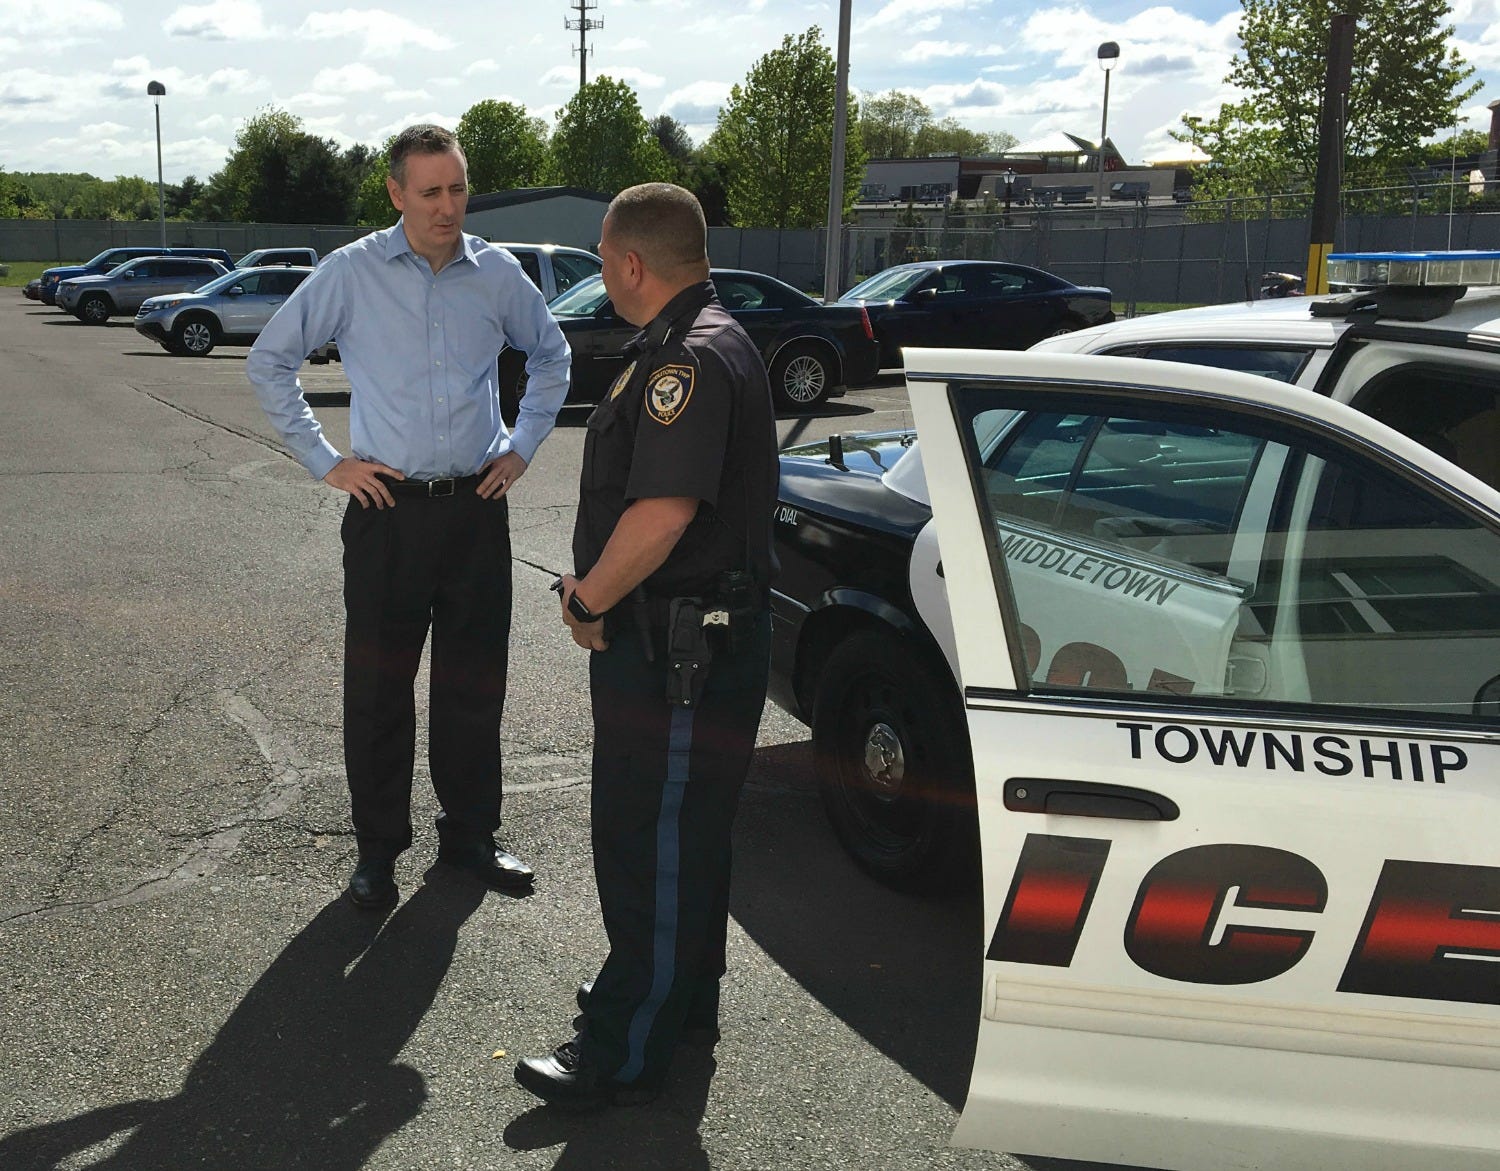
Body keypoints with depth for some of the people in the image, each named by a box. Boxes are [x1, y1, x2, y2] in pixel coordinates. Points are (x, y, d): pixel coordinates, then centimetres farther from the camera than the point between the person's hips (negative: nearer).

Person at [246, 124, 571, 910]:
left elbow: (551, 355, 19)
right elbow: (269, 361, 4)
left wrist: (521, 448, 10)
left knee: (476, 683, 10)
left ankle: (470, 835, 26)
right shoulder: (351, 272, -4)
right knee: (378, 688, 4)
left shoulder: (497, 273, 3)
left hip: (476, 508, 2)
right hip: (387, 509, -2)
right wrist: (325, 462, -1)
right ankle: (377, 848, 19)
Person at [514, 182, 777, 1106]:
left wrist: (590, 601, -15)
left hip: (682, 648, -11)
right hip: (685, 638, 11)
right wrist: (599, 589, 12)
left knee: (653, 844, -1)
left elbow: (663, 513, -29)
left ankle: (627, 1054, 12)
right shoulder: (694, 343, 15)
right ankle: (681, 997, 39)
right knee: (683, 833, 22)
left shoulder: (694, 358, -20)